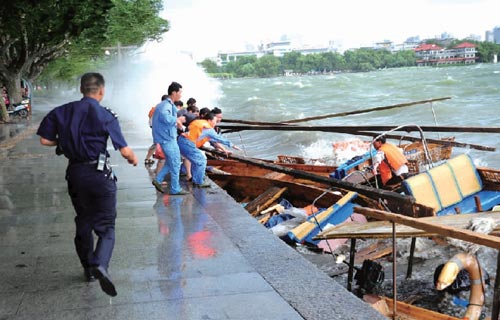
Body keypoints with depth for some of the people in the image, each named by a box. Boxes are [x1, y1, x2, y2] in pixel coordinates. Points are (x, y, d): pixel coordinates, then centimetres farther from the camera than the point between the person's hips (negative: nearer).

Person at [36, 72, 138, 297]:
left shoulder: (62, 112, 3)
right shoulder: (106, 115, -8)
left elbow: (45, 140, 2)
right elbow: (124, 150, -8)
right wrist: (133, 159, 13)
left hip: (74, 173, 4)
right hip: (99, 173, -4)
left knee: (83, 222, 19)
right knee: (105, 224, 2)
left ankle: (88, 269, 29)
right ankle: (100, 264, -24)